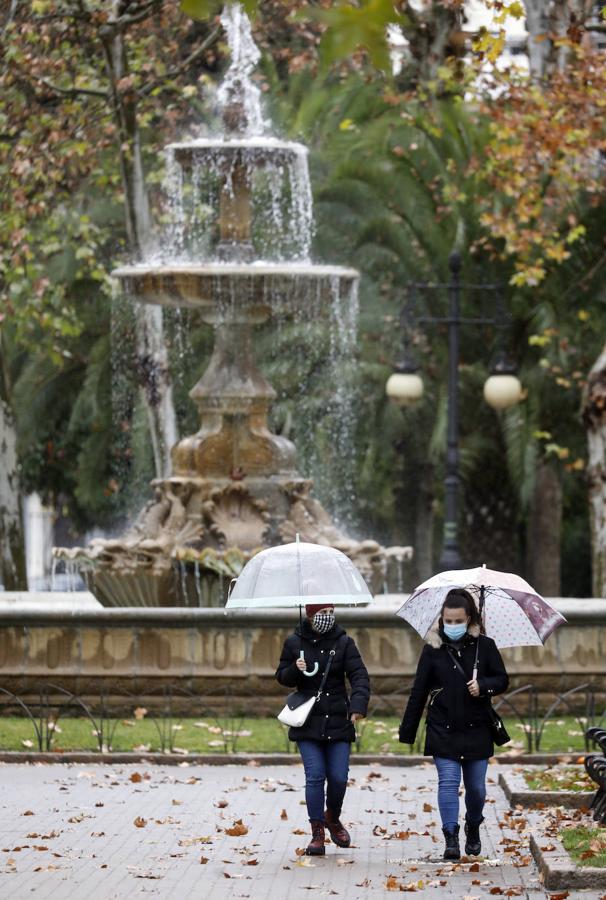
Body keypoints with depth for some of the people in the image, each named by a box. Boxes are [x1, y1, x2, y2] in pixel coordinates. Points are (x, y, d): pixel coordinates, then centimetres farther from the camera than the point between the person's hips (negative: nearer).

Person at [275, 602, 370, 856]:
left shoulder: (343, 642, 1)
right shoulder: (294, 642, 2)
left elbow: (359, 675, -7)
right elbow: (281, 676, 10)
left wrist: (358, 704, -24)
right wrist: (295, 670, -14)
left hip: (338, 721, 1)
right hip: (308, 721, -1)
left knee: (339, 777, -2)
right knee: (315, 776, -9)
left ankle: (333, 818, 28)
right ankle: (317, 833, 1)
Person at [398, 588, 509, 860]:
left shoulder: (484, 646, 1)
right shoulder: (433, 649, 0)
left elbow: (502, 680, 5)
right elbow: (418, 692, 2)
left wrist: (483, 685, -18)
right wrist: (407, 732, 2)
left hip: (476, 730, 1)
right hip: (442, 731, -1)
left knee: (476, 786, 8)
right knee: (448, 781, -12)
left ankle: (473, 828, 33)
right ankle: (451, 838, -14)